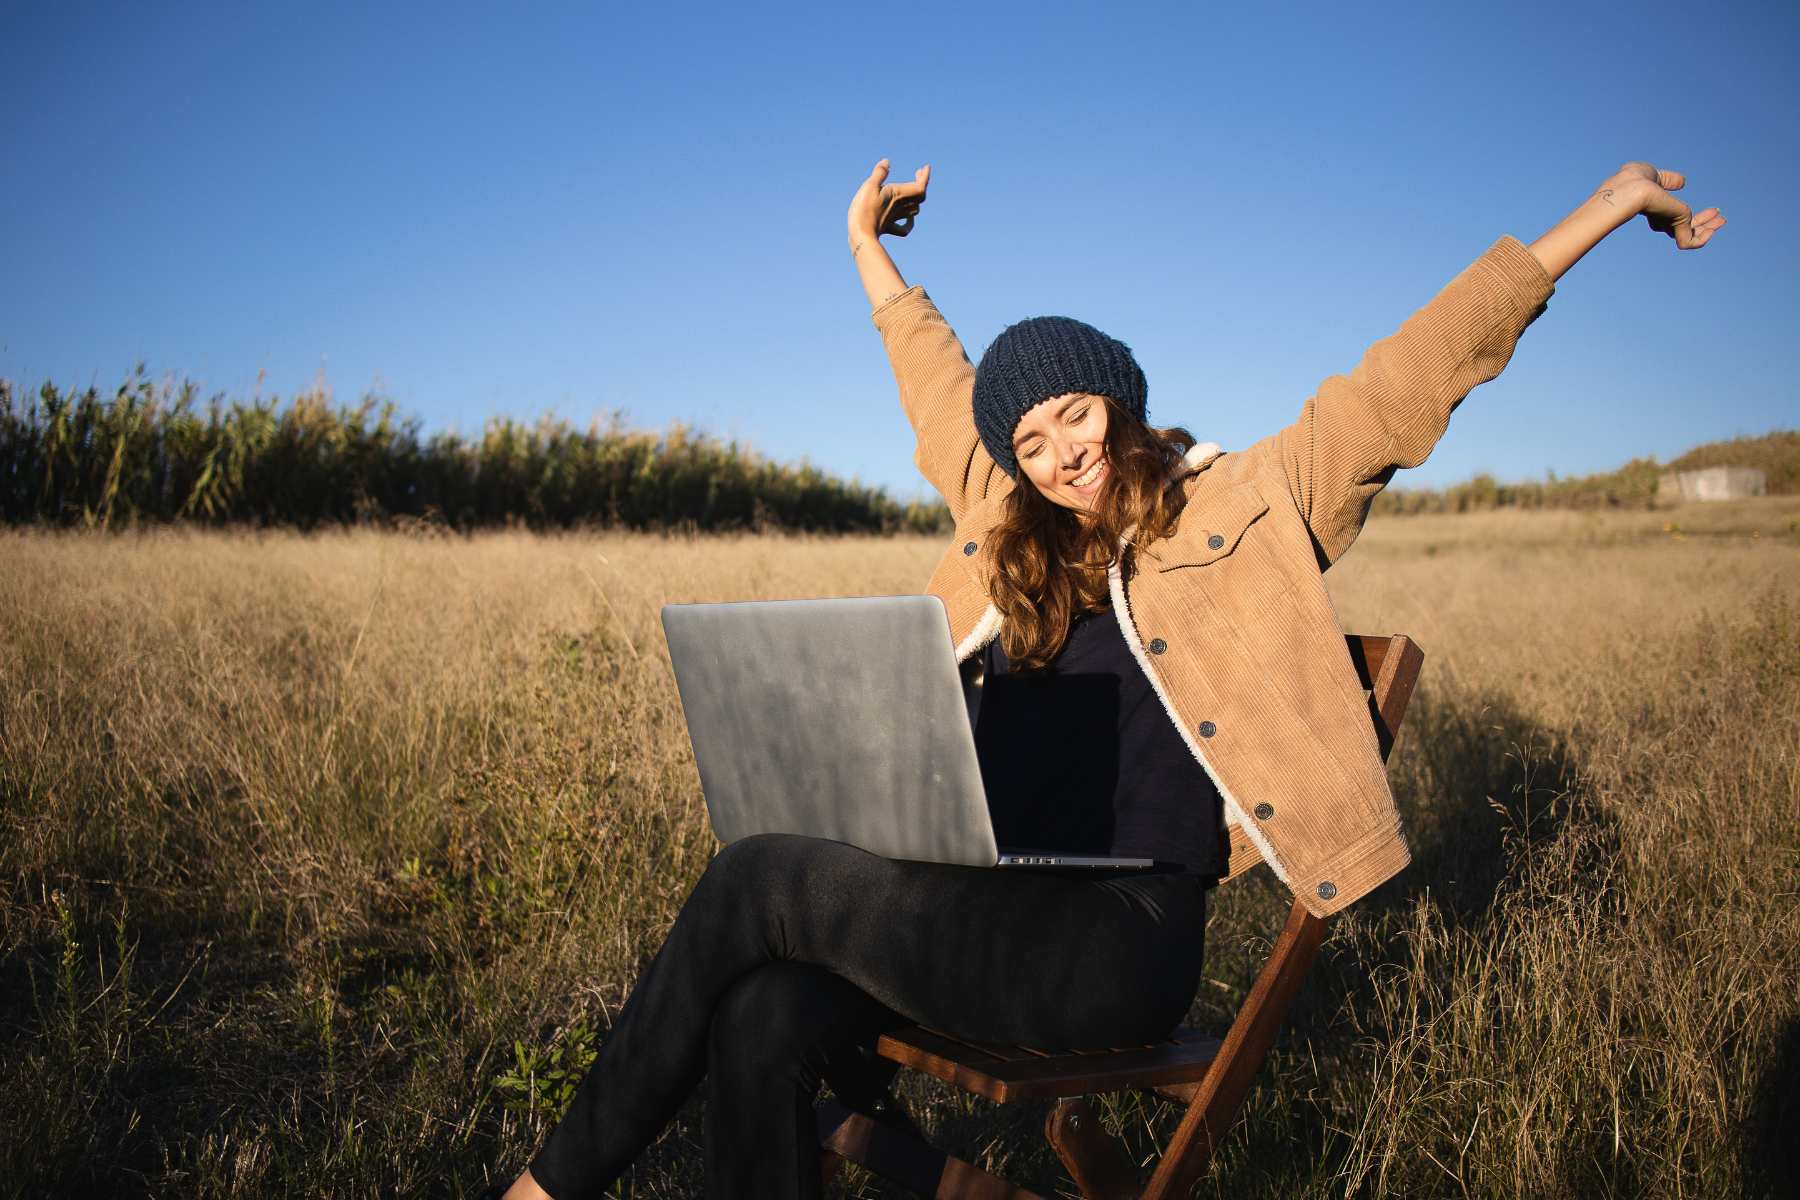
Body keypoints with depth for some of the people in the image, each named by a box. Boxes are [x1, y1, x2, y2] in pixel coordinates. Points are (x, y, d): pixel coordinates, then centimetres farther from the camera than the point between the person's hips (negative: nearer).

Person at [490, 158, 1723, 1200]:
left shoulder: (1244, 509, 5)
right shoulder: (1012, 533, 20)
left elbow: (1407, 381, 3)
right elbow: (943, 391, 33)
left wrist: (1596, 214, 4)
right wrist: (872, 252, 43)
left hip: (1121, 940, -5)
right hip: (985, 909, 6)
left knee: (757, 879, -19)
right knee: (763, 1020, -24)